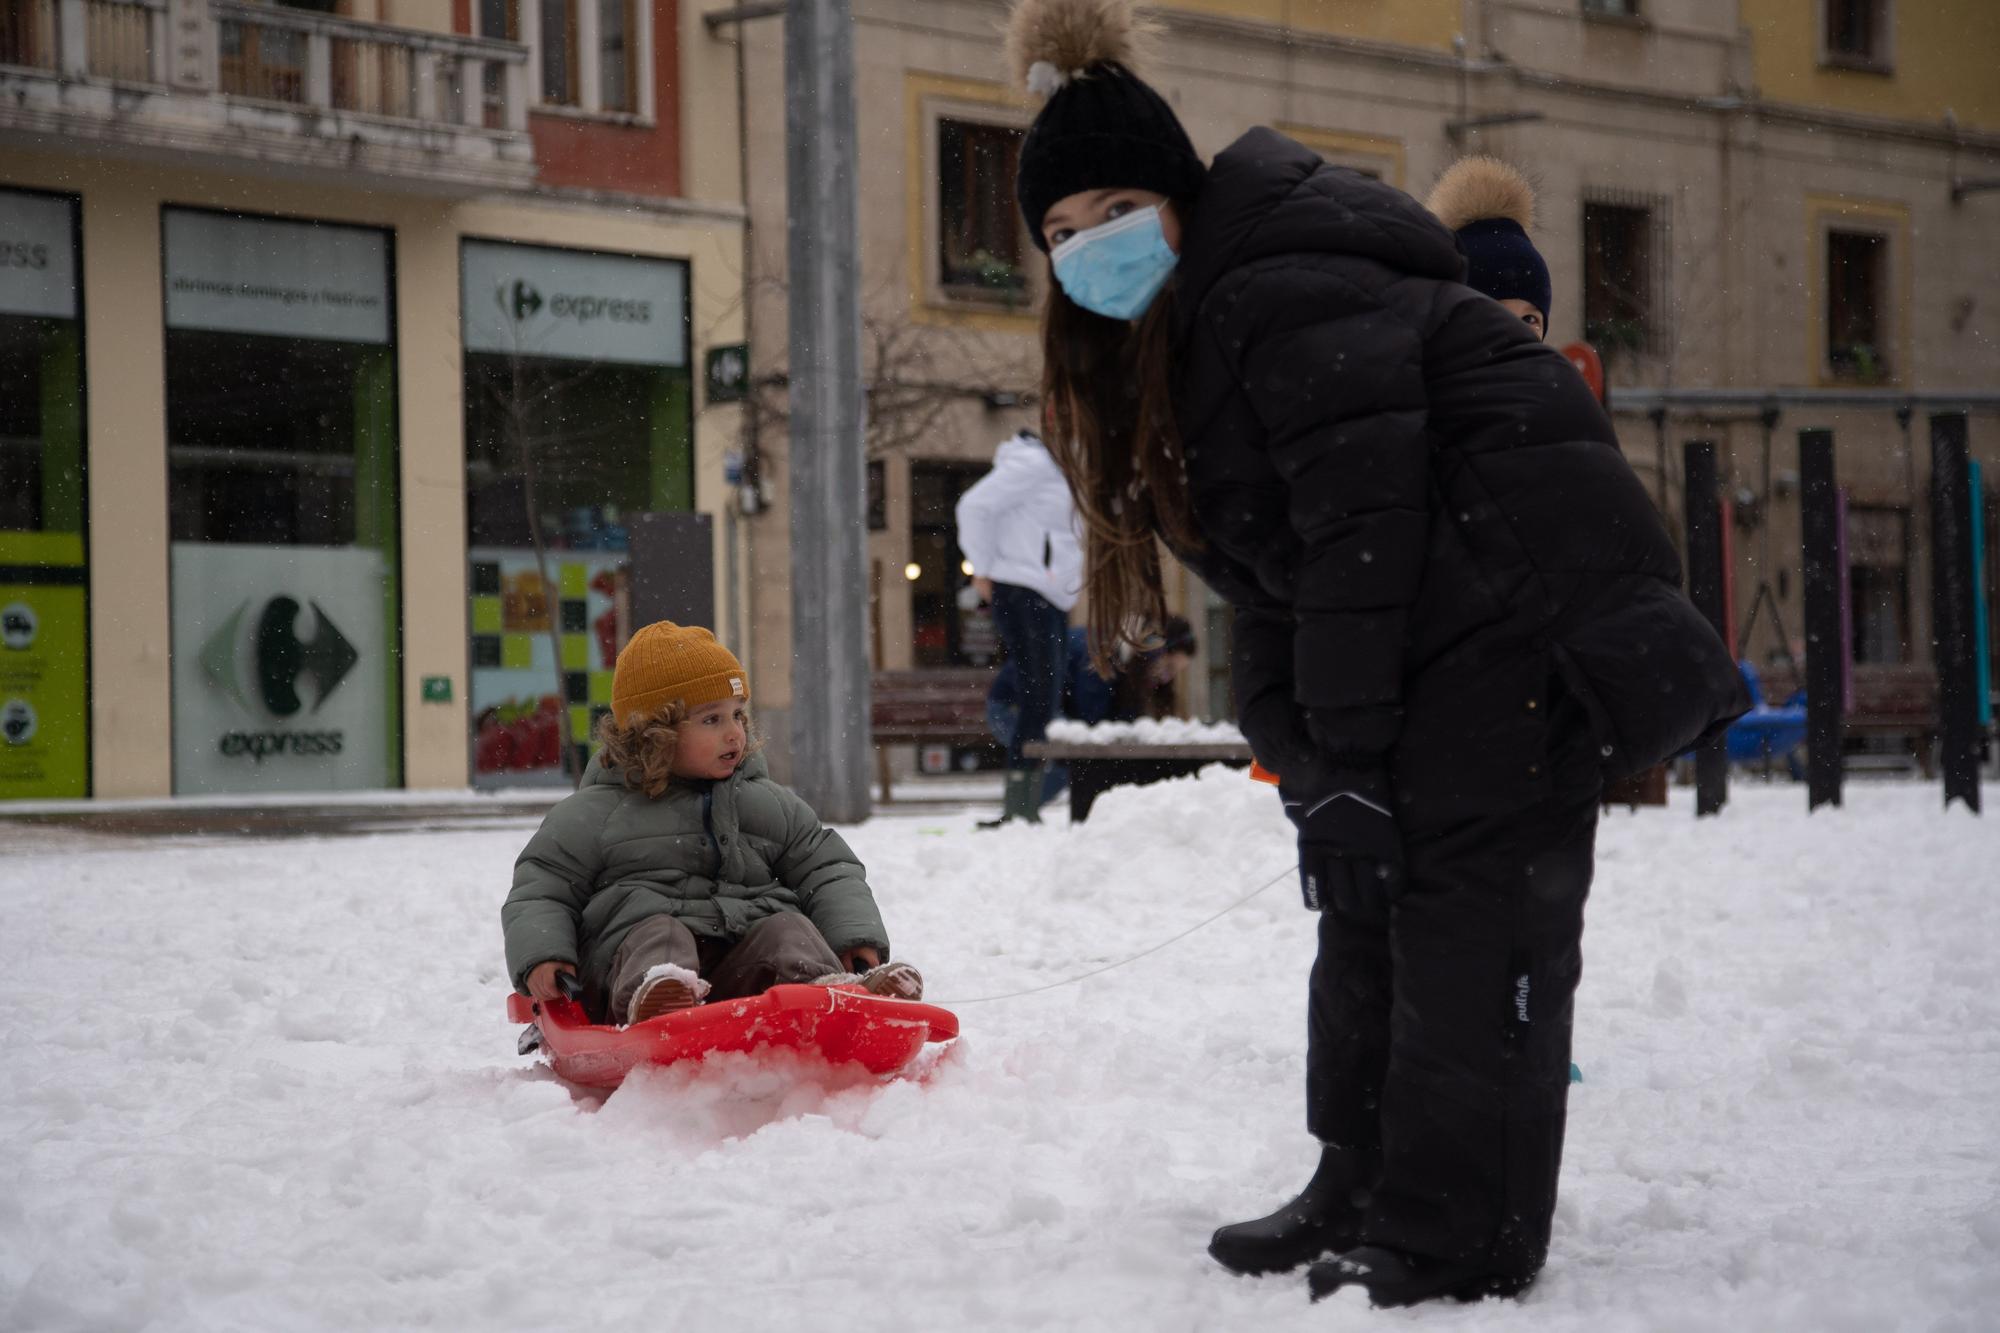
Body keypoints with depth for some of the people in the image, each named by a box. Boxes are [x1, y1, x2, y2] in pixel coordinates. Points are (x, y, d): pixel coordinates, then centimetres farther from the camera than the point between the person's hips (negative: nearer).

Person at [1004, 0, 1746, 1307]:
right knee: (1368, 892, 12)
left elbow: (1364, 532, -24)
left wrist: (1351, 754, -22)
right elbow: (1272, 580, 10)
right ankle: (1367, 1187, 22)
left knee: (1467, 901, -10)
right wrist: (1307, 765, 1)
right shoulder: (1169, 341, 13)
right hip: (1417, 647, 11)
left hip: (1524, 602, -10)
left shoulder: (1286, 295, -20)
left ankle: (1462, 1235, -5)